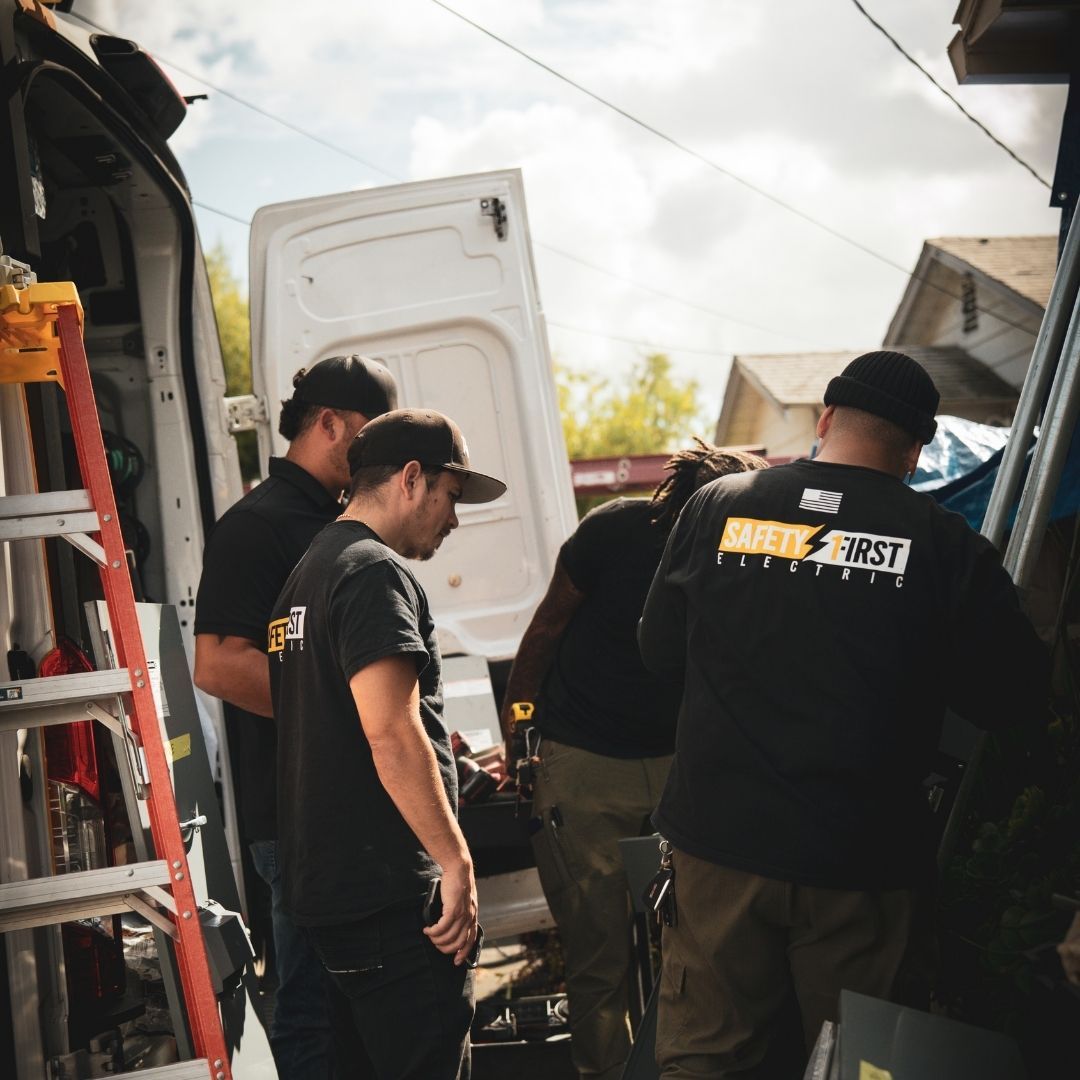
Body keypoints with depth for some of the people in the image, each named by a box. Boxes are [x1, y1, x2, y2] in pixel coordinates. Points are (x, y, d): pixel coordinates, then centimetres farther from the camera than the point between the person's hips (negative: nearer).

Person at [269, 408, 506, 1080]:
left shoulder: (311, 571, 19)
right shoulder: (376, 572, -13)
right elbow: (390, 733, -22)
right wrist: (457, 862, -20)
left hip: (324, 885, 10)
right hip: (390, 892, -10)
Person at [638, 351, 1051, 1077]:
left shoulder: (714, 509, -2)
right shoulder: (946, 545, -8)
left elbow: (659, 651, 8)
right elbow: (1013, 699, -2)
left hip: (719, 839, 2)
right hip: (863, 860, -2)